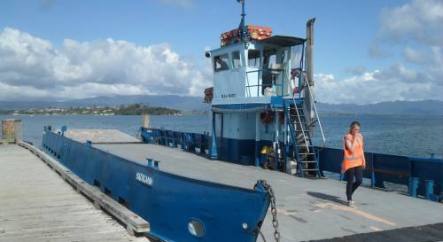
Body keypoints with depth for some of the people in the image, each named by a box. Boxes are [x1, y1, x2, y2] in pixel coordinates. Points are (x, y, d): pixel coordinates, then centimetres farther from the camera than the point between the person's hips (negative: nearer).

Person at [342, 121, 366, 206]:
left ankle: (349, 193, 29)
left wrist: (363, 159, 10)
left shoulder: (360, 136, 6)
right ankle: (349, 199, 17)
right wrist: (354, 138, -20)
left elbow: (361, 149, 14)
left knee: (359, 180, 3)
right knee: (350, 181, 2)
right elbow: (351, 149, -22)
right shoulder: (347, 137, -14)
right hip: (350, 162, -6)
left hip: (358, 162, 6)